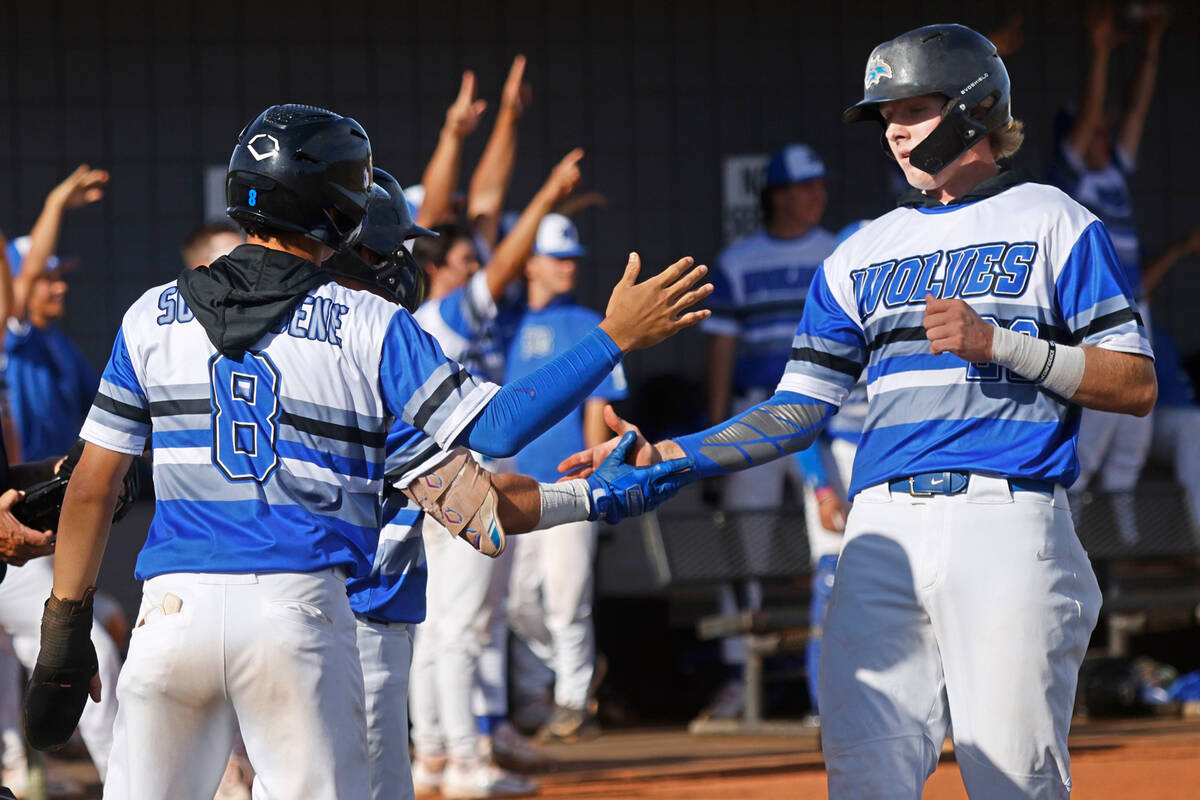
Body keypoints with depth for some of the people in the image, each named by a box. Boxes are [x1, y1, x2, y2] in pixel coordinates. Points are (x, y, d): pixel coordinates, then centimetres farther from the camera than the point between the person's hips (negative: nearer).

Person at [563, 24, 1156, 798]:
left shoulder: (1052, 223, 6)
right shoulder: (863, 254, 21)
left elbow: (1136, 386, 0)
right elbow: (798, 410, 17)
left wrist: (999, 343, -10)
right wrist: (668, 457, 6)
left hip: (1005, 527, -5)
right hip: (884, 532, 5)